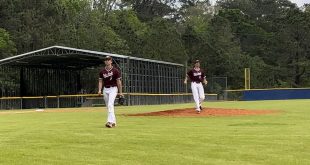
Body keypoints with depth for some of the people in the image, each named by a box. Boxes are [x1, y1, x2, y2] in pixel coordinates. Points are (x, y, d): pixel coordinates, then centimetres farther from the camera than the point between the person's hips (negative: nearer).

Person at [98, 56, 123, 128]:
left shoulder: (115, 71, -6)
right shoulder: (102, 71, 6)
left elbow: (118, 81, -4)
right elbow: (100, 81, 10)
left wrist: (120, 92, -5)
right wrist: (99, 90, -5)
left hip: (113, 89, -5)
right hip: (105, 89, 5)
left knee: (110, 105, -21)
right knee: (108, 106, 10)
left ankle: (110, 121, -29)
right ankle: (113, 122, 21)